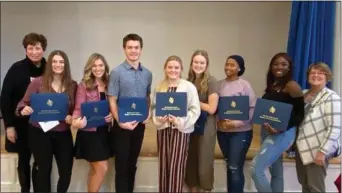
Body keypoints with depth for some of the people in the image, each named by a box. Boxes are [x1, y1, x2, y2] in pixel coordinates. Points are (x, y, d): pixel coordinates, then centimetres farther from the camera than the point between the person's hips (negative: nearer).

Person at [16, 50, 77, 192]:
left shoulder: (73, 85, 2)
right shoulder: (38, 82, -5)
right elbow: (24, 102, 0)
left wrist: (72, 118, -12)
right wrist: (23, 110, -22)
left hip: (63, 133, 2)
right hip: (39, 132, -2)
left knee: (66, 171, 6)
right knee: (44, 170, 10)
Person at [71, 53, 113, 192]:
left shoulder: (109, 85, 7)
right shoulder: (84, 85, -7)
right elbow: (78, 108, -13)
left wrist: (112, 115, -12)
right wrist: (75, 121, -34)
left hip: (105, 130, 5)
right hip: (89, 131, -5)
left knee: (95, 168, 15)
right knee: (102, 168, -5)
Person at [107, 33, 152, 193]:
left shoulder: (147, 74, 6)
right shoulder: (117, 72, -8)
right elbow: (112, 101, -10)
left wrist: (148, 114, -3)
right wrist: (120, 122, -20)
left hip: (139, 124, 4)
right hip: (122, 125, -4)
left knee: (132, 163, 16)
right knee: (122, 165, 4)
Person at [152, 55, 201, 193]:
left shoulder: (189, 87, -5)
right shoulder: (159, 87, 7)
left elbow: (195, 109, -7)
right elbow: (154, 107, 10)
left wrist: (180, 121, -16)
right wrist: (158, 118, -9)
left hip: (181, 129, -3)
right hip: (163, 129, 4)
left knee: (176, 165, 0)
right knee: (163, 164, 9)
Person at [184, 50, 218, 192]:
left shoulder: (211, 81, -11)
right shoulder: (188, 81, 5)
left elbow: (211, 109, -16)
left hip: (206, 126, -5)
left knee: (204, 162, 6)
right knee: (190, 160, 12)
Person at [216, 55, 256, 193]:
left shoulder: (245, 85, -5)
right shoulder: (219, 84, 5)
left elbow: (252, 108, -10)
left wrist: (236, 123, -18)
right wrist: (219, 121, -10)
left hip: (240, 132, -4)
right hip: (222, 131, 4)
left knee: (236, 168, -2)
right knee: (229, 166, 15)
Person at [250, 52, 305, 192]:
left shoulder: (292, 86, -10)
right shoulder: (271, 86, 12)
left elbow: (301, 113, -10)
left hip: (283, 134, -7)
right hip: (266, 131, 7)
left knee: (256, 169, -12)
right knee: (276, 172, 16)